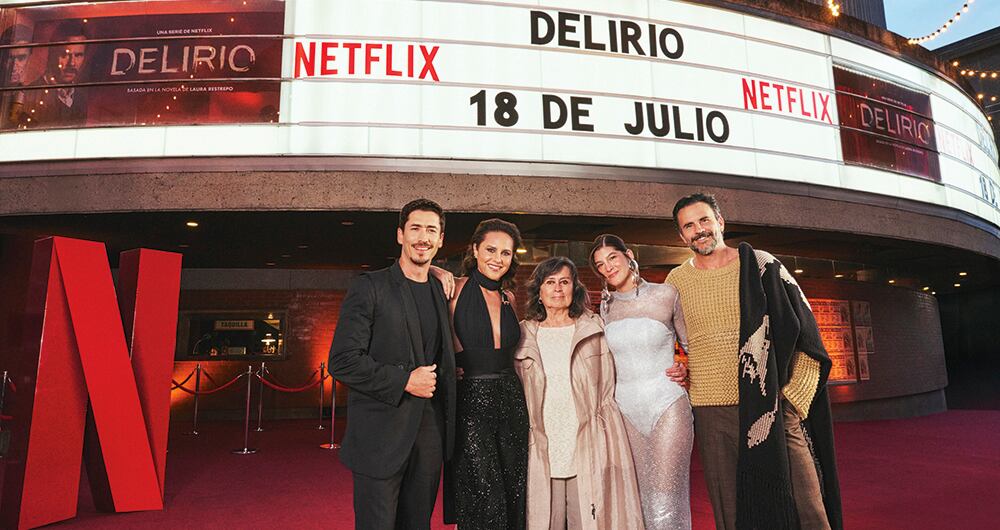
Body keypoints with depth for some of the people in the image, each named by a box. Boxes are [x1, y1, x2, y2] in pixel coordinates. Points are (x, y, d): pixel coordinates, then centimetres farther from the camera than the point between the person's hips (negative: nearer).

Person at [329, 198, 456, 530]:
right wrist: (404, 381, -16)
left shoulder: (442, 292, 11)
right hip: (381, 437, -5)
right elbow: (342, 361, -14)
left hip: (429, 436, 5)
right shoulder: (370, 288, -7)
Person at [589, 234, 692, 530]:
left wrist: (685, 369, -7)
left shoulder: (665, 295, -3)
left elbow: (690, 344, 10)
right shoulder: (606, 306, 8)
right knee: (640, 501, 9)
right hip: (626, 408, 4)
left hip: (666, 405, -3)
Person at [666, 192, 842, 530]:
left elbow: (804, 332, 4)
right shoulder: (676, 281, 5)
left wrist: (793, 395, -2)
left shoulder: (761, 265, 1)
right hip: (713, 415, 1)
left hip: (774, 409, -1)